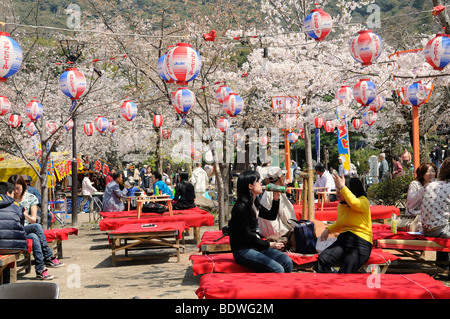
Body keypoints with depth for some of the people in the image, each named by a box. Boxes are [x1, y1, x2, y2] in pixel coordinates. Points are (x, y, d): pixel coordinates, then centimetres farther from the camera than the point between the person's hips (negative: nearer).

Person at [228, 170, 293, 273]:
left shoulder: (254, 203, 11)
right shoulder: (241, 208, -17)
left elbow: (271, 216, 24)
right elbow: (247, 235, -17)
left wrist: (276, 199, 9)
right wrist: (269, 244, -13)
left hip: (256, 245, 9)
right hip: (243, 251, -9)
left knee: (287, 261, -9)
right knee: (277, 270, -23)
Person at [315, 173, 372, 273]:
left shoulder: (363, 201, -6)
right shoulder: (340, 205, 15)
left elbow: (354, 203, -33)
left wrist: (342, 186, -28)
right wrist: (328, 230, 13)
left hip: (361, 243, -6)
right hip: (342, 240, 6)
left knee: (345, 272, -26)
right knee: (322, 259, -21)